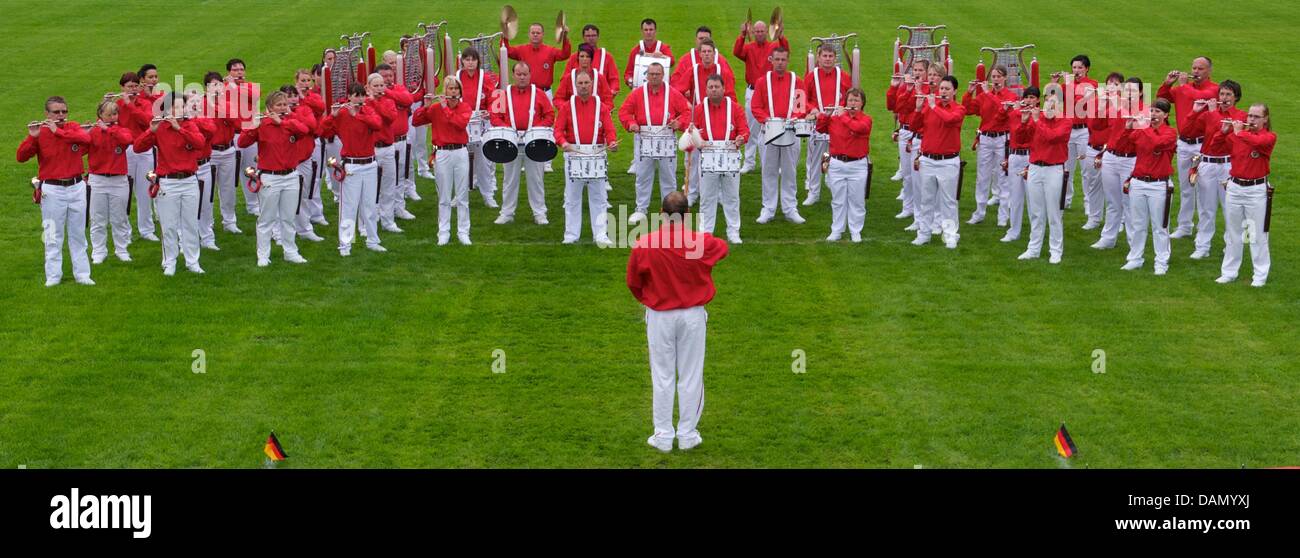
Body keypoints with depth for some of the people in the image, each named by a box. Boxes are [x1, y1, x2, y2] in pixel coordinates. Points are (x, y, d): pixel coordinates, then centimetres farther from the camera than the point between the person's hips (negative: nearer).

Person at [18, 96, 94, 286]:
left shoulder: (73, 127, 2)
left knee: (78, 235, 10)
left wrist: (58, 131, -24)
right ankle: (53, 276, 8)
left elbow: (86, 138, -20)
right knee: (53, 236, 2)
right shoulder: (40, 132, -4)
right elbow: (21, 157, -13)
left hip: (76, 187, 2)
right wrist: (32, 137, -27)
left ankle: (82, 274, 17)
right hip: (52, 190, -2)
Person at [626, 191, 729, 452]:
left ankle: (663, 436, 17)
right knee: (691, 378, 12)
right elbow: (723, 247, 11)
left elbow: (633, 283, -1)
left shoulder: (643, 245, -15)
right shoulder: (701, 242, -14)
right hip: (693, 316, 0)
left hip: (659, 317, 0)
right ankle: (688, 435, 19)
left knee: (663, 378, 11)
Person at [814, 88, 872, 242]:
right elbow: (821, 129, 8)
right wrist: (821, 116, -10)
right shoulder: (835, 117, 5)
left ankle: (855, 231, 13)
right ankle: (836, 230, 17)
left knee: (857, 200, 5)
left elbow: (858, 127, -24)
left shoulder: (866, 119, -4)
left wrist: (843, 116, -16)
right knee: (838, 200, 9)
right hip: (837, 164, 2)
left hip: (858, 165, -2)